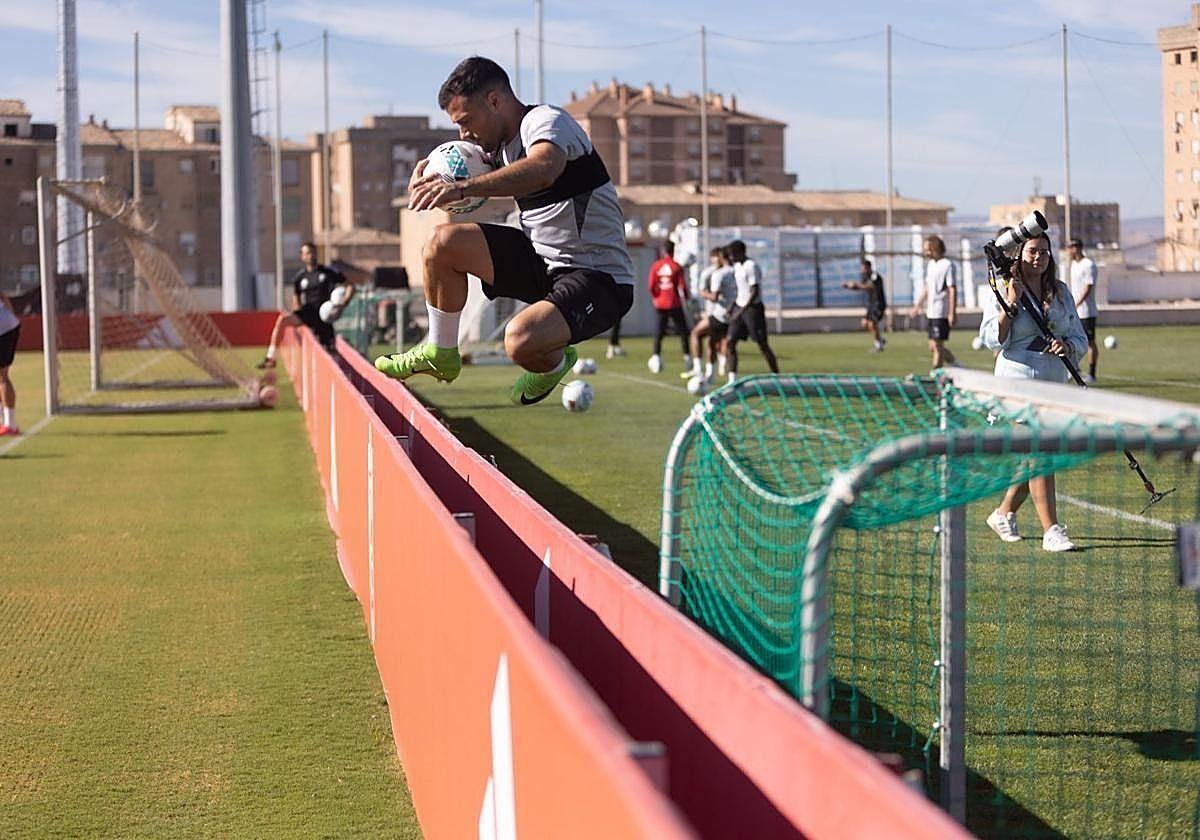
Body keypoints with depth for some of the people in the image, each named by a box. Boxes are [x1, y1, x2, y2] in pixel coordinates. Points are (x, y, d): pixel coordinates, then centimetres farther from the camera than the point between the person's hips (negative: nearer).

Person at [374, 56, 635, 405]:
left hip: (600, 278, -9)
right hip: (542, 260, 9)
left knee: (522, 340, -34)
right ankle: (440, 353, 15)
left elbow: (543, 169, -42)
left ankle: (555, 363, 3)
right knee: (442, 242, -2)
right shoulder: (500, 142, 9)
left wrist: (463, 187, -51)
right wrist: (428, 171, 0)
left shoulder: (547, 121, -18)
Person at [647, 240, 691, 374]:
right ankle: (687, 357, 7)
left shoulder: (655, 266, 0)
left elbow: (651, 286, -1)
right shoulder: (677, 267, -7)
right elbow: (682, 286, -8)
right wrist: (686, 298, 10)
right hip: (675, 304, -2)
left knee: (658, 333, 7)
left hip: (660, 304, 2)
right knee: (683, 332, 8)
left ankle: (656, 356, -5)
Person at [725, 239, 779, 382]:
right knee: (730, 342, -2)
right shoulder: (737, 266, 11)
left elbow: (755, 292, -21)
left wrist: (741, 311, -24)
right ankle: (732, 379, -3)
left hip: (753, 308, -8)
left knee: (762, 344, -2)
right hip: (741, 308, 8)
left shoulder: (751, 267, -16)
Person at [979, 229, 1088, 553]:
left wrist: (1067, 346, -10)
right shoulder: (1006, 292, -4)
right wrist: (1010, 303, -22)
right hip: (1019, 381, -6)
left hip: (1054, 382, 6)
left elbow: (1080, 337, 13)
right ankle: (1051, 532, -11)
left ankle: (1004, 514, 31)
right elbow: (992, 339, -13)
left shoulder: (1061, 292, 11)